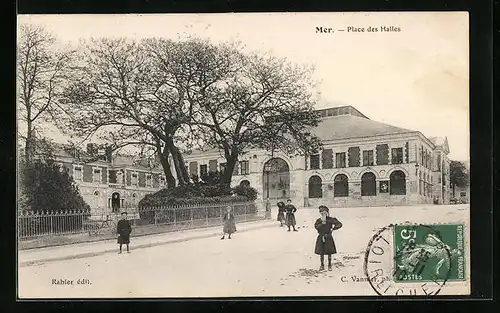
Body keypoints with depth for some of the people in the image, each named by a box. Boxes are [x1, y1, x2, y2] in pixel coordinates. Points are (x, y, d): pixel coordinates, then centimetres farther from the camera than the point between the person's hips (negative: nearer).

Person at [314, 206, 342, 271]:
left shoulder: (330, 220, -5)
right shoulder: (318, 220, 1)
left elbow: (339, 224, -10)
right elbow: (316, 227, -17)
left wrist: (333, 228, -13)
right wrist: (323, 223, -22)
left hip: (328, 238, -2)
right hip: (321, 238, 2)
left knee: (329, 252, 4)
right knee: (321, 253, 6)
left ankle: (329, 265, 17)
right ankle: (322, 265, 19)